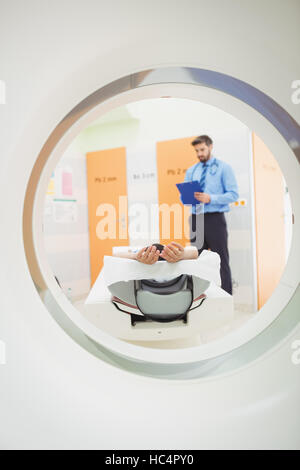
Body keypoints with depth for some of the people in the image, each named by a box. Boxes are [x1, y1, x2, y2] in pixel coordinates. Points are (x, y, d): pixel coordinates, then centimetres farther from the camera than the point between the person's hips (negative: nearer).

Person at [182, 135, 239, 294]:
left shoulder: (223, 168, 2)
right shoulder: (191, 171, 16)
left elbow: (233, 194, -7)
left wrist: (211, 198, -19)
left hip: (215, 219, -5)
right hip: (195, 219, 5)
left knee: (222, 261, -1)